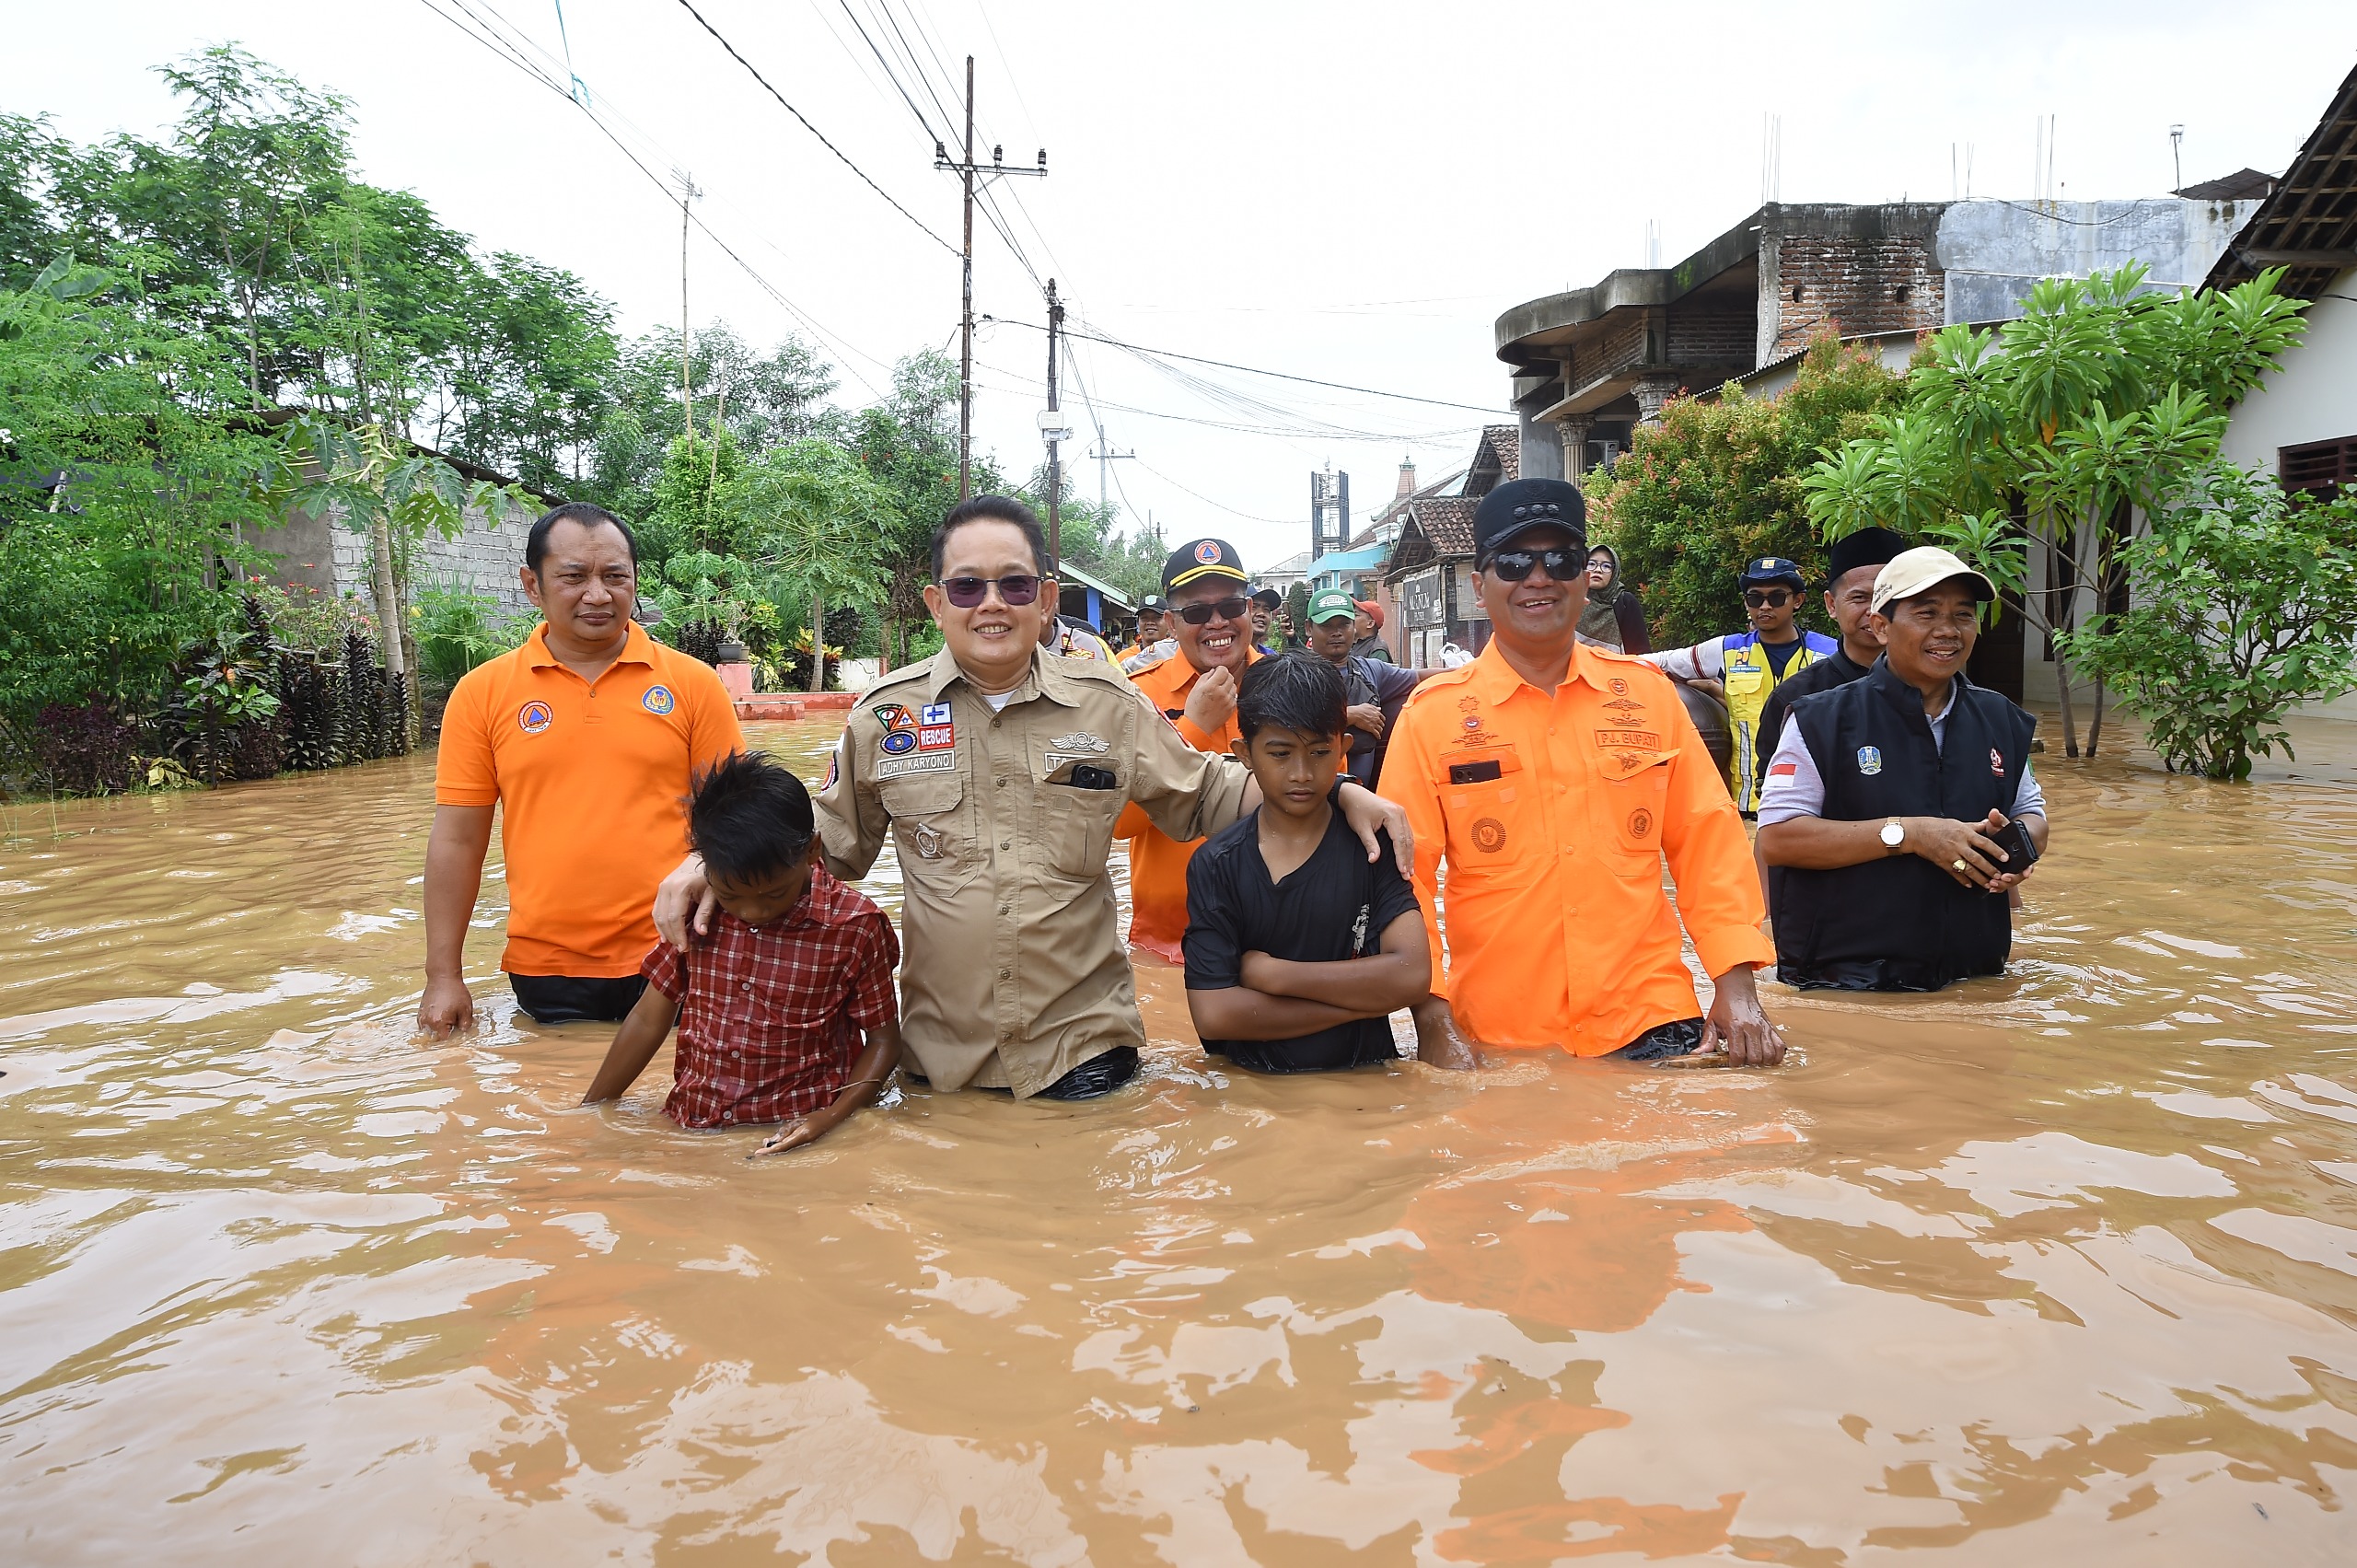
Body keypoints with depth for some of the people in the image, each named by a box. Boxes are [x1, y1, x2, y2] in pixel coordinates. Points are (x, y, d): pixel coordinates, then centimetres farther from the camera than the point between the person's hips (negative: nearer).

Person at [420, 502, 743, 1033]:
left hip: (673, 961, -1)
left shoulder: (693, 683, -1)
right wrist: (444, 976, 2)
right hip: (545, 969, 1)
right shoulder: (482, 692, 1)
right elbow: (457, 841, 4)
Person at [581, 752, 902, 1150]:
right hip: (691, 1131, 4)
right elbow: (649, 1020, 13)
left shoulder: (855, 927, -8)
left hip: (796, 1136, -4)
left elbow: (883, 1041, 1)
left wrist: (831, 1117, -16)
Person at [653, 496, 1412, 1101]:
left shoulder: (1109, 707, 0)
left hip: (1083, 1042, 0)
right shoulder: (887, 713, 1)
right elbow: (831, 834, 11)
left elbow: (1204, 793, 9)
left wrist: (1336, 792, -1)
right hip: (941, 1050, 1)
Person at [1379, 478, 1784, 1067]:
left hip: (1651, 1023, 2)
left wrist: (1736, 985, -3)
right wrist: (1432, 1019, -11)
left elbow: (1706, 840, 6)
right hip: (1498, 1040, -1)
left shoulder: (1647, 692, 4)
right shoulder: (1432, 713, -2)